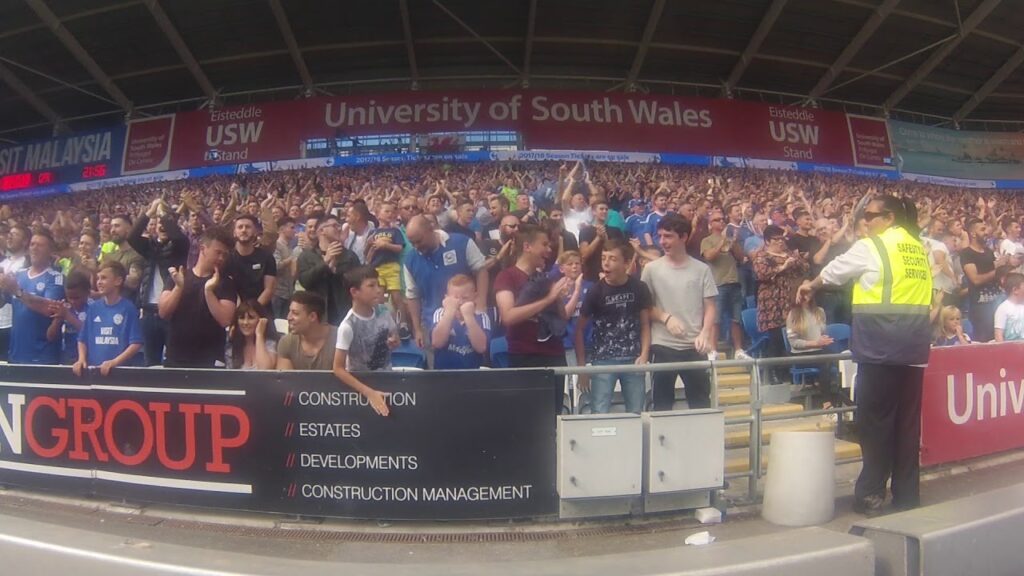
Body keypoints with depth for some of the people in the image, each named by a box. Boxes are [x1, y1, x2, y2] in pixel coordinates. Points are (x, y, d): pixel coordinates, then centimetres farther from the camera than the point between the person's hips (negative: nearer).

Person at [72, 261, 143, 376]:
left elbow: (136, 343, -9)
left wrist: (114, 362, -17)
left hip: (120, 369, -4)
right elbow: (82, 339, 13)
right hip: (93, 369, 4)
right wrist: (82, 359, -2)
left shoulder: (129, 308, -6)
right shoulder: (93, 307, 8)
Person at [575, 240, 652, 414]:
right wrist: (581, 367, -3)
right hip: (603, 360, -2)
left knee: (636, 413, 8)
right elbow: (580, 330, 0)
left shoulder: (639, 288, -1)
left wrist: (644, 355, -6)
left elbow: (645, 324, 8)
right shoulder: (596, 291, -6)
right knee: (601, 414, -4)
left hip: (633, 359, 2)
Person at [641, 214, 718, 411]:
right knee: (662, 403, 7)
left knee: (701, 403, 9)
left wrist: (705, 333, -13)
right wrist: (666, 317, -14)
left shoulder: (701, 269, 3)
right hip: (662, 346, 0)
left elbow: (710, 307, 3)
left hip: (694, 346, 1)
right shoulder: (651, 269, 1)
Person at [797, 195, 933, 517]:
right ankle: (907, 495, 18)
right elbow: (929, 295, 19)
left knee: (876, 420, 0)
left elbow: (835, 271, 10)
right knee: (908, 420, 10)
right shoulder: (918, 248, 16)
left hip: (881, 345, -6)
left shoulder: (871, 246, -3)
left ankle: (871, 494, 7)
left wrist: (810, 286, 27)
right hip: (915, 345, 7)